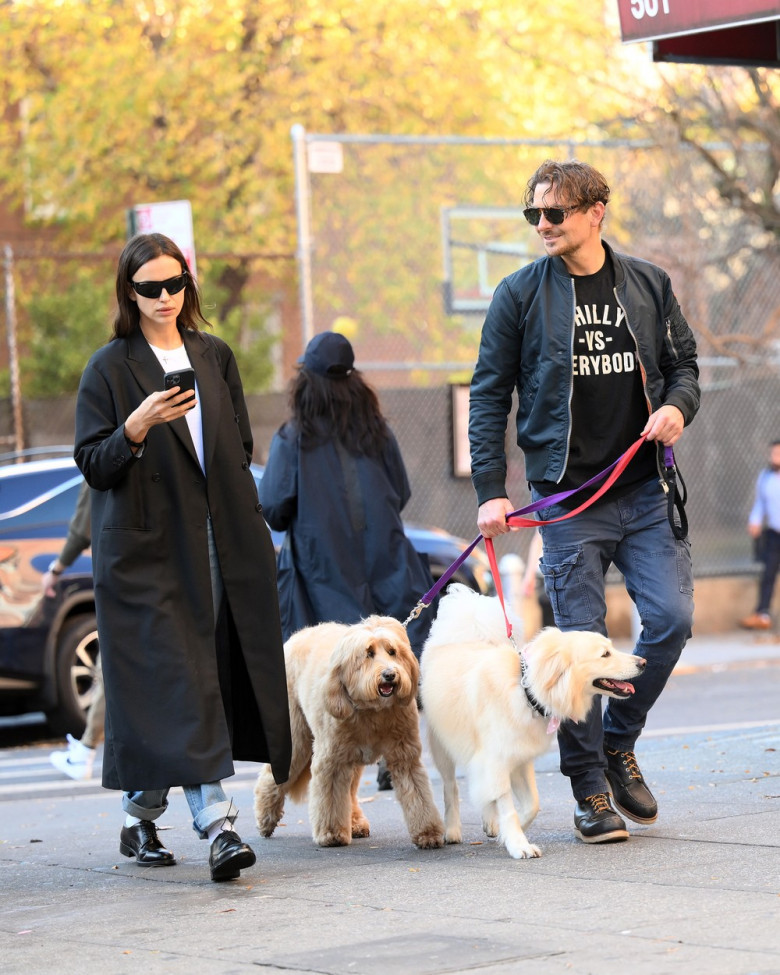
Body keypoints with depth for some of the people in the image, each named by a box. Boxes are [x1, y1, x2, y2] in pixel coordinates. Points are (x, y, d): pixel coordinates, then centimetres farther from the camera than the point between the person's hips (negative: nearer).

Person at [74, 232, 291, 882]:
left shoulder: (215, 356, 14)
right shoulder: (110, 368, 0)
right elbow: (93, 466, -5)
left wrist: (244, 526, 11)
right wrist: (137, 426, -22)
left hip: (215, 543, 5)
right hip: (145, 548, -5)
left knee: (208, 678, 3)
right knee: (174, 682, -12)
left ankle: (143, 816, 16)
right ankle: (217, 823, -18)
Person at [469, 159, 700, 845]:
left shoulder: (649, 285, 8)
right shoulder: (521, 295, 1)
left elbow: (683, 361, 19)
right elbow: (489, 395, 2)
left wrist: (677, 405, -5)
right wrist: (490, 491, -6)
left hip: (646, 491, 2)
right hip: (568, 497, -2)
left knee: (672, 617, -8)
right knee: (581, 640, -4)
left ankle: (618, 741, 17)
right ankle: (590, 790, 7)